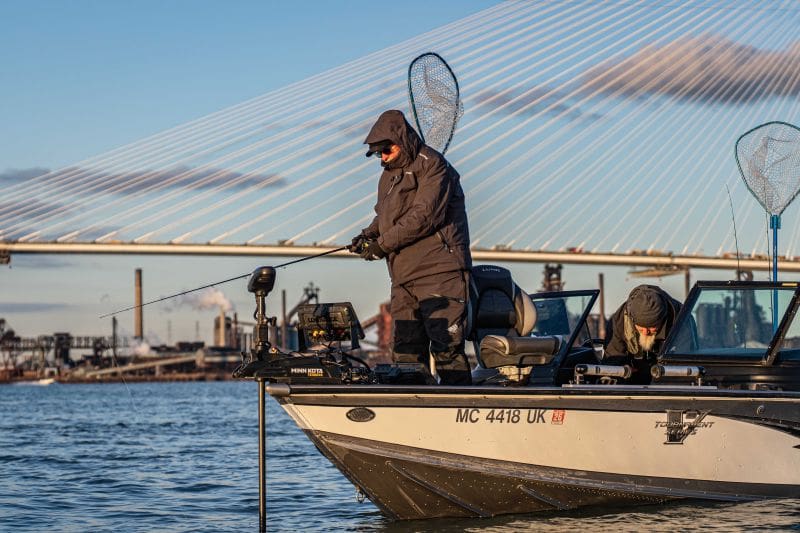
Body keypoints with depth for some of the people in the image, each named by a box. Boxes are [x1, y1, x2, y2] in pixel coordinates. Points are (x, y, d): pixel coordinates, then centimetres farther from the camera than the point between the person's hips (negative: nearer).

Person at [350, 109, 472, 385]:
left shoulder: (432, 165, -8)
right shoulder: (390, 175, 21)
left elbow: (423, 217, -18)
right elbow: (384, 216, 27)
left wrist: (382, 244, -15)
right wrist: (369, 234, 5)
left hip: (438, 273, -9)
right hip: (403, 279, 9)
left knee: (446, 349, -12)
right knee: (406, 351, 9)